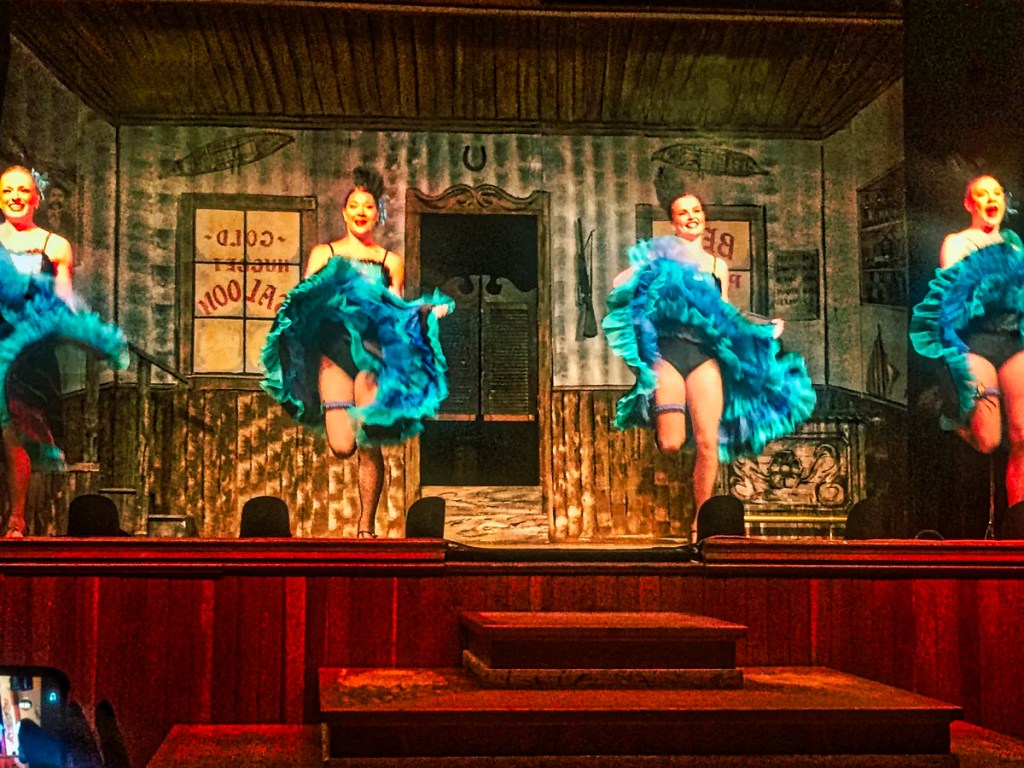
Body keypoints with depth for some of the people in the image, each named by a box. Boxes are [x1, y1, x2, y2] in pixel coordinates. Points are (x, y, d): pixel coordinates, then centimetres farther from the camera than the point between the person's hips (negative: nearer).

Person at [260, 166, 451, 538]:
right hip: (334, 351, -1)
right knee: (341, 446, -15)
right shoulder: (323, 255, 13)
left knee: (369, 447, -5)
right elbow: (302, 302, 8)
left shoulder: (391, 262, 15)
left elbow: (400, 314, 14)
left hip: (375, 354, 1)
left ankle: (366, 527, 7)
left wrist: (425, 312, -4)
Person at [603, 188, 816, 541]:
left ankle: (700, 521, 9)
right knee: (671, 444, -17)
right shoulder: (662, 255, 9)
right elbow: (618, 287, 3)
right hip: (668, 349, -3)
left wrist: (765, 328, 18)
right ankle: (658, 419, 19)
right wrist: (642, 268, -11)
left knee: (708, 443, -5)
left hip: (705, 355, 3)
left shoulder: (718, 265, 19)